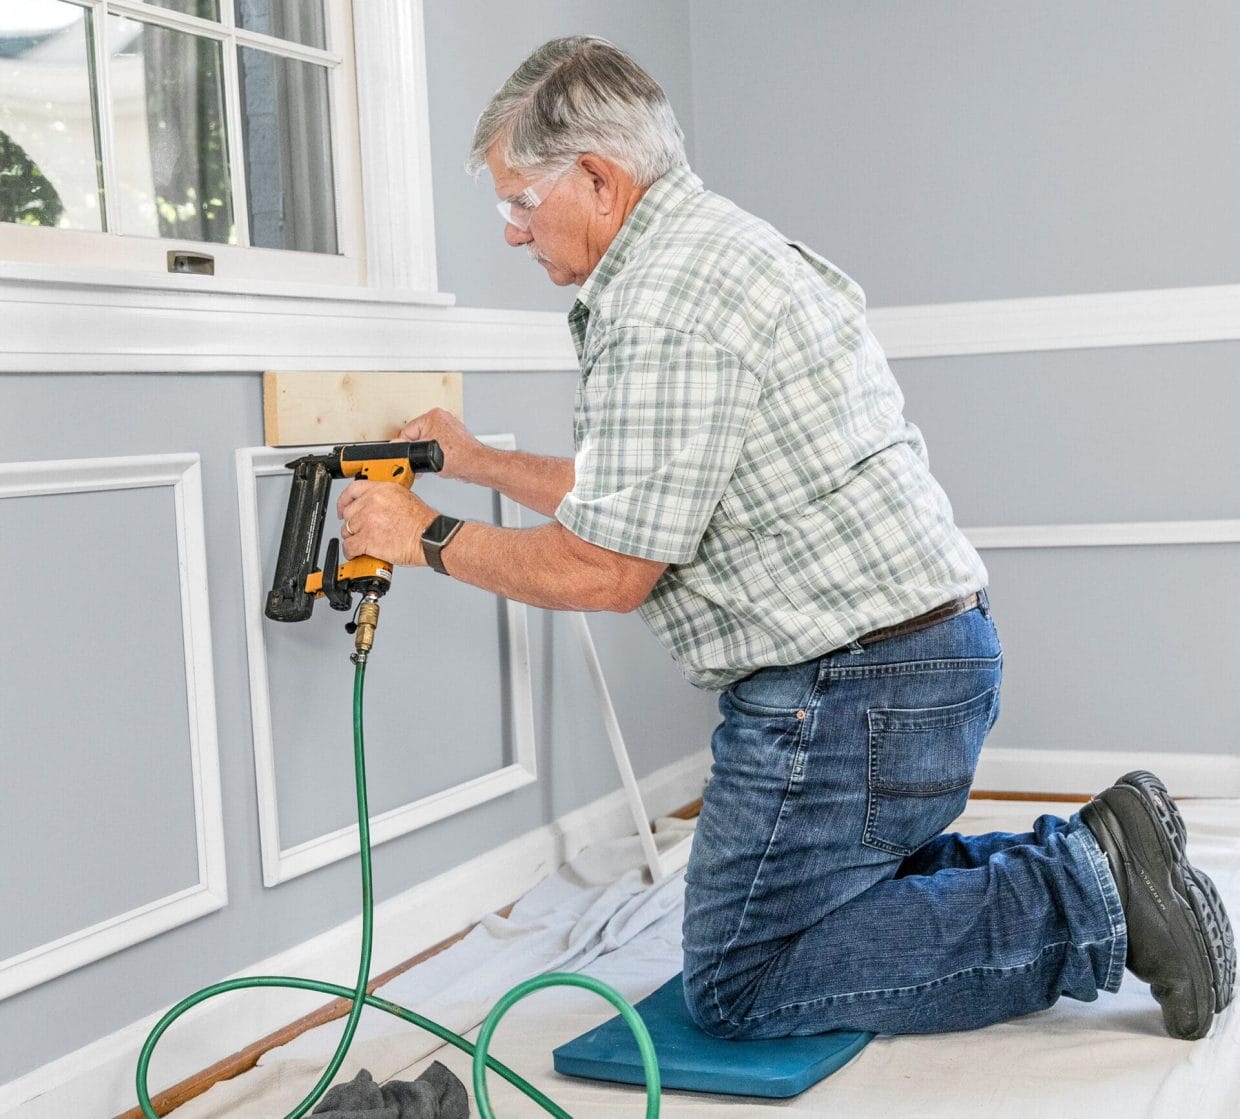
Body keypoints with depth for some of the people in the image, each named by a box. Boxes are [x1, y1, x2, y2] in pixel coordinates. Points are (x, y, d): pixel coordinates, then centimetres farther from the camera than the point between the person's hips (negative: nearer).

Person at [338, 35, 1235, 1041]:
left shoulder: (659, 310, -18)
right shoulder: (715, 243, 16)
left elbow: (607, 570, -16)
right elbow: (641, 499, 24)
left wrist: (430, 539, -3)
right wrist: (479, 462, 30)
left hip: (854, 694, -11)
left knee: (737, 987, 0)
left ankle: (1088, 900, -6)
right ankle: (1092, 857, 10)